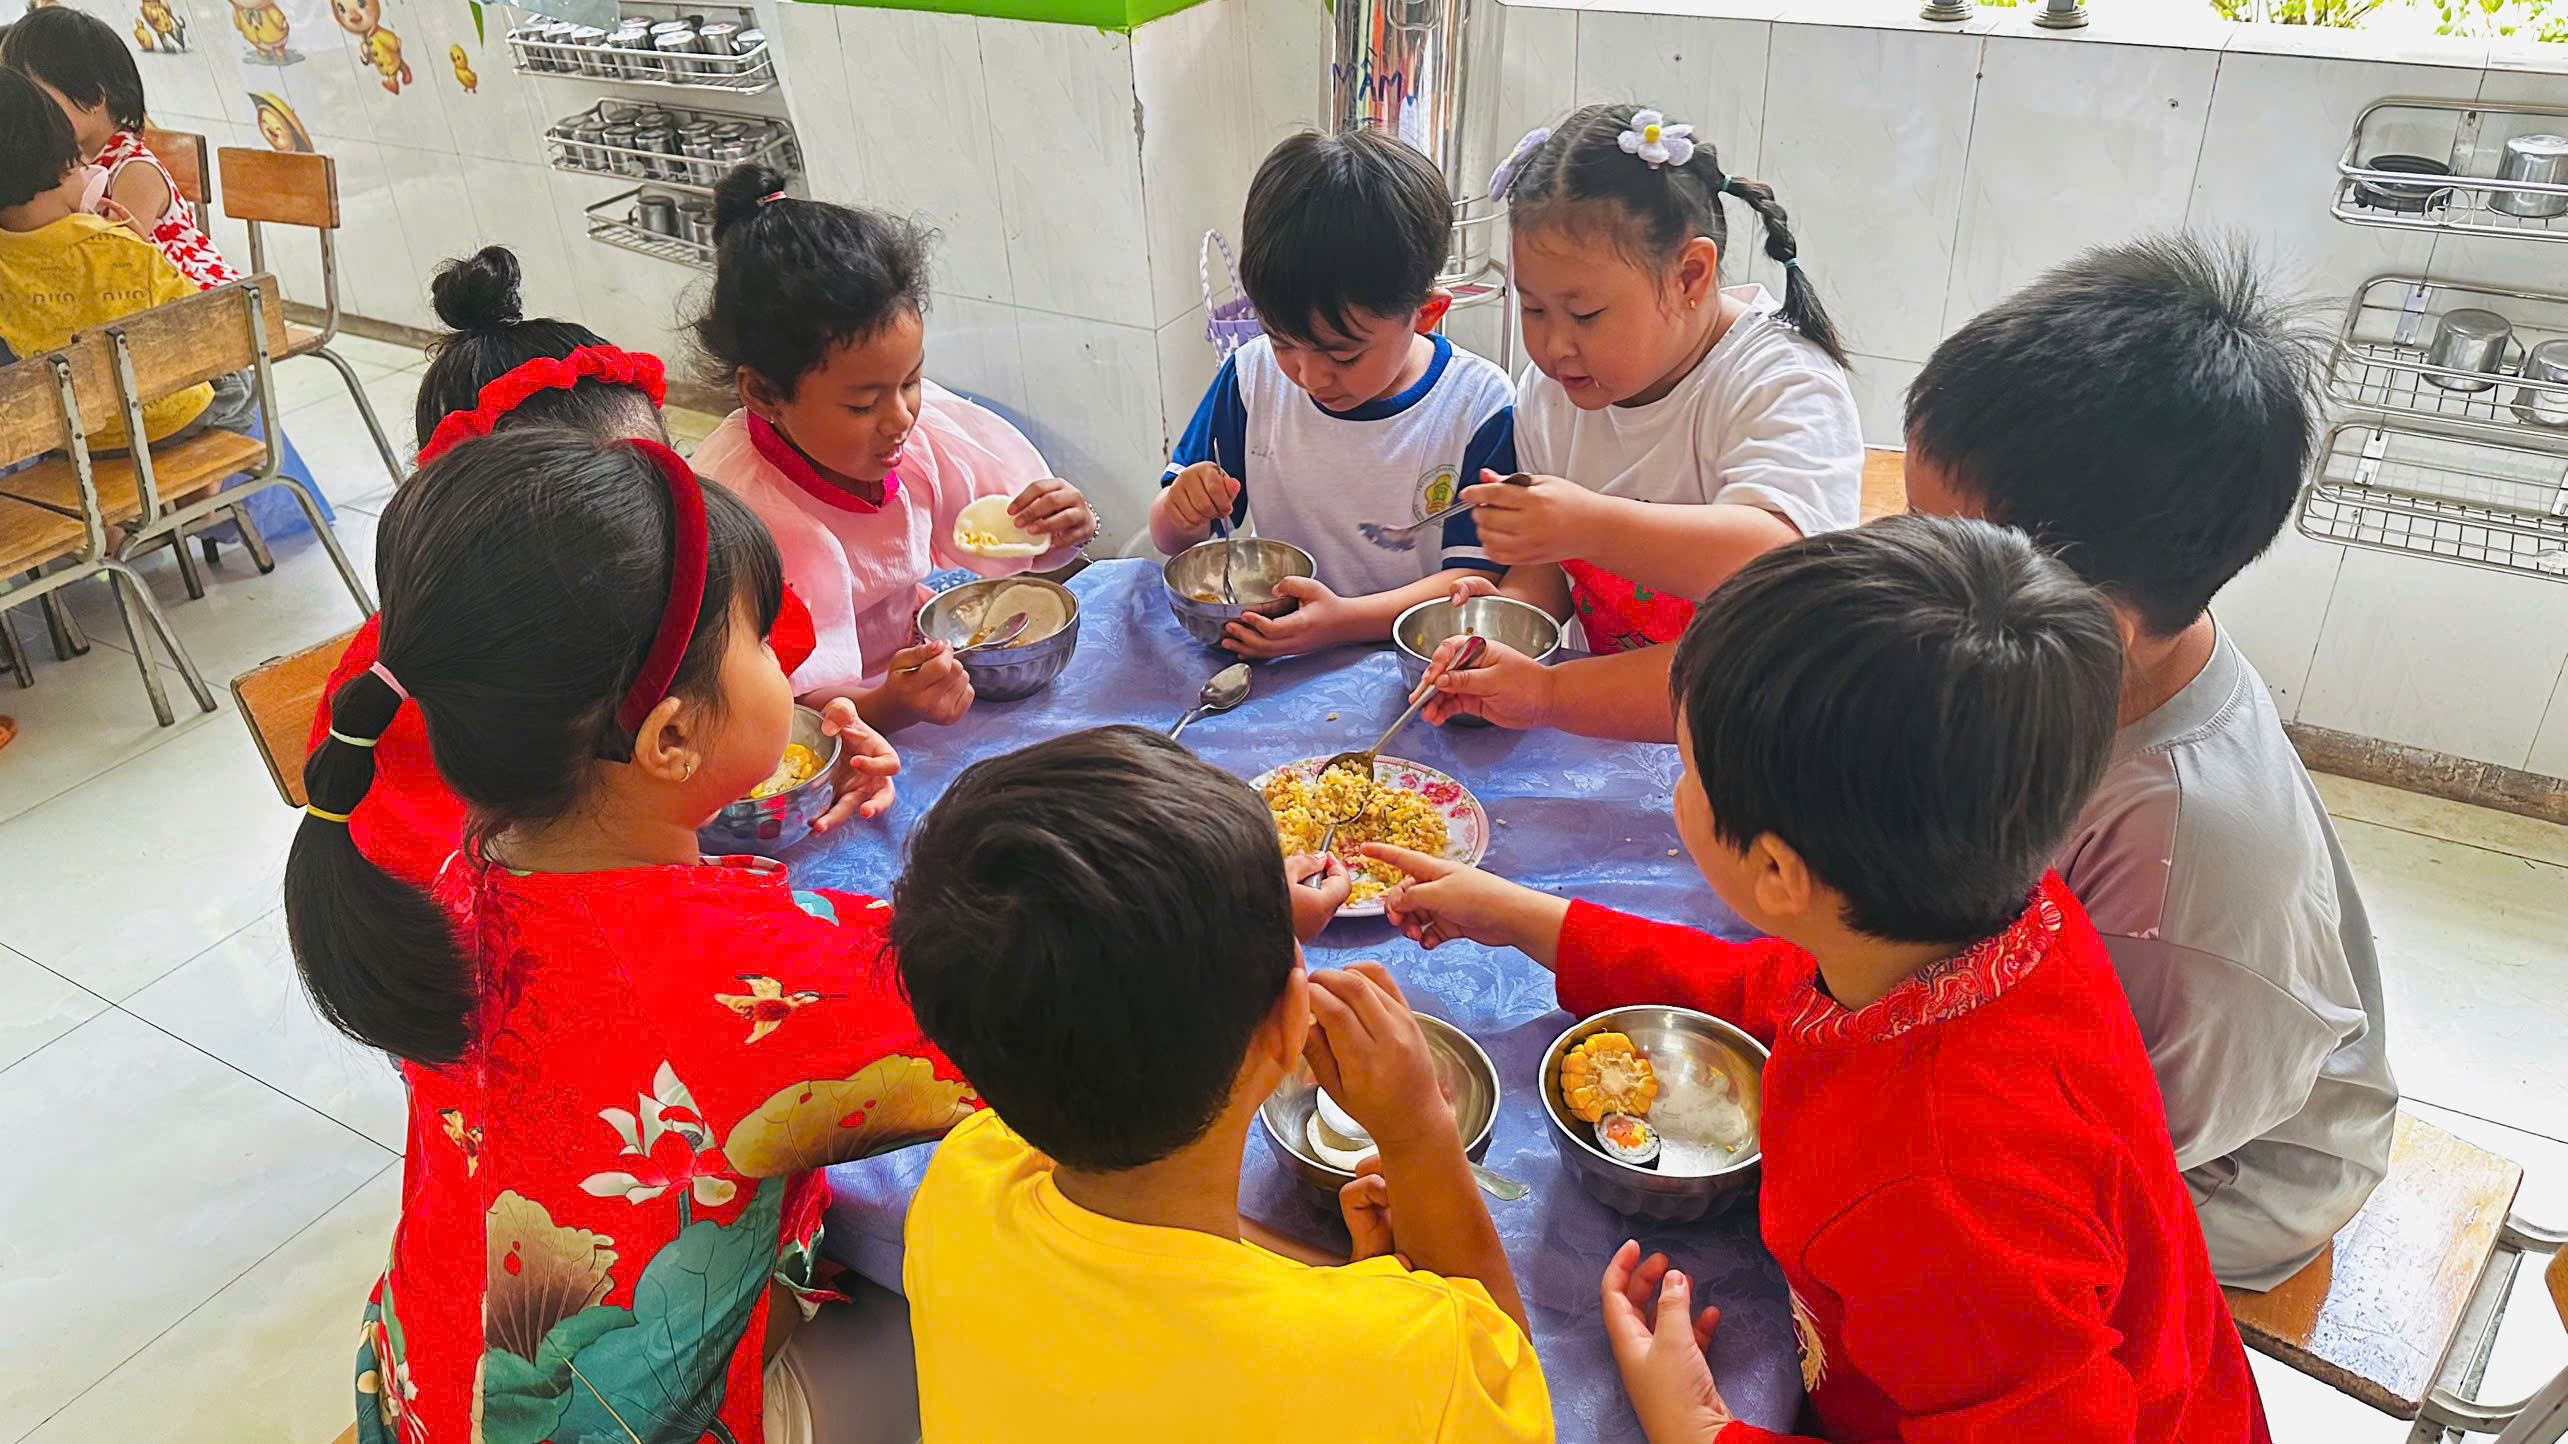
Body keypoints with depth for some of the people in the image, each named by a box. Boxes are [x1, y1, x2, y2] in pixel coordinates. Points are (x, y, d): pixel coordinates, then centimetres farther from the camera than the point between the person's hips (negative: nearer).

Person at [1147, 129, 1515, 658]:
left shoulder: (1477, 405, -9)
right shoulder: (1253, 376, 2)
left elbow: (1476, 578, -13)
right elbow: (1174, 541, 10)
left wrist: (1345, 620, -28)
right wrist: (1180, 512, -14)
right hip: (1275, 673, 3)